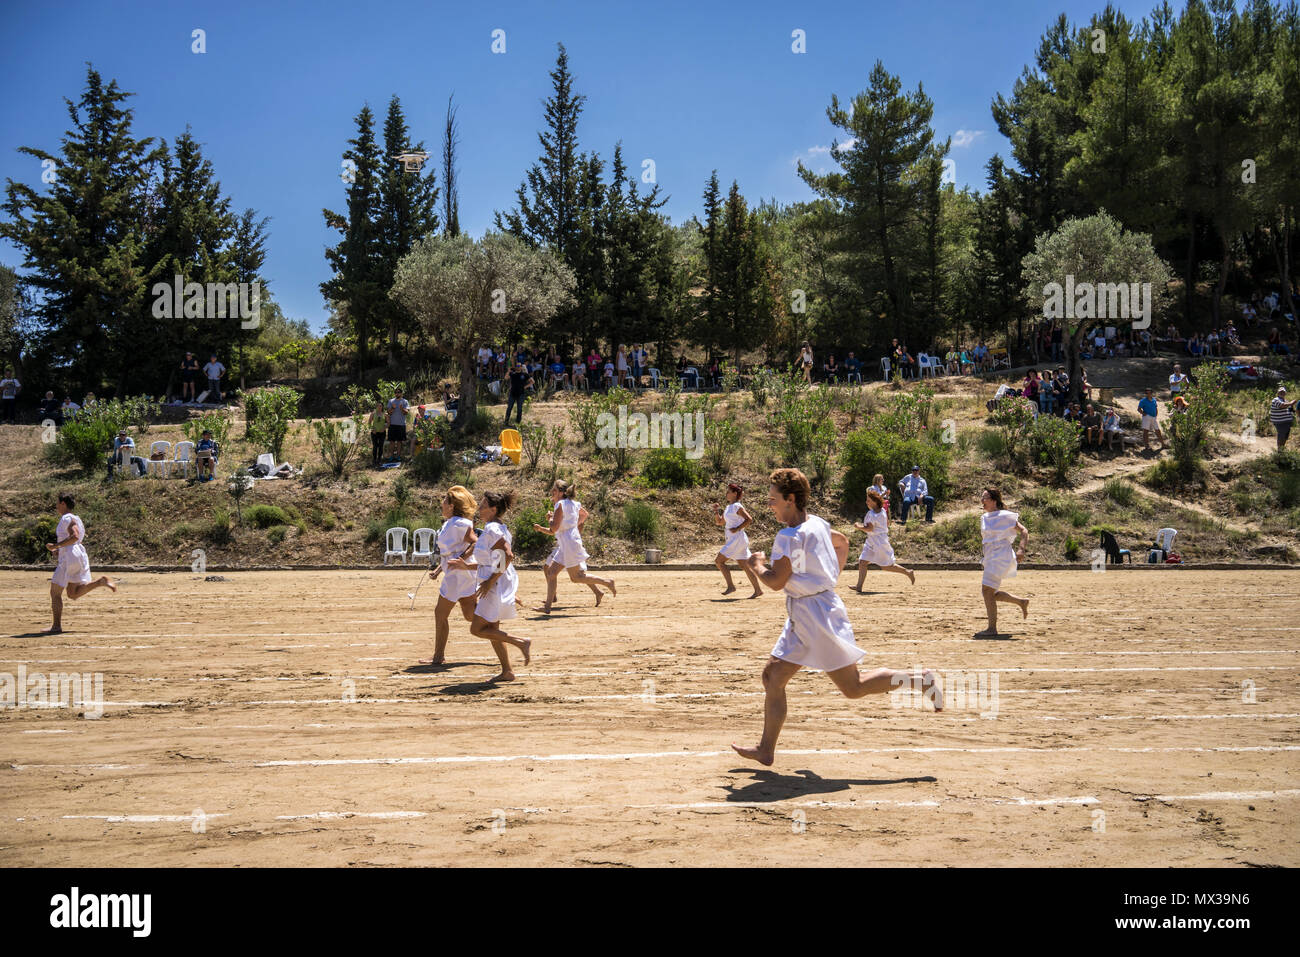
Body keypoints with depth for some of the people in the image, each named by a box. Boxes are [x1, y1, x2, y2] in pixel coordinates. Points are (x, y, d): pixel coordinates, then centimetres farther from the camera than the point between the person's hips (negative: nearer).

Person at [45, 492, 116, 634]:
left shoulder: (67, 518, -11)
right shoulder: (74, 518, 19)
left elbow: (75, 537, -25)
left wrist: (56, 546, -21)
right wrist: (60, 550, 18)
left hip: (69, 558, -10)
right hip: (79, 556, 10)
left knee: (55, 592, -2)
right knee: (73, 595, 10)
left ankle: (57, 626, -2)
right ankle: (100, 582, -4)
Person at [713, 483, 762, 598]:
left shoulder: (737, 506, -11)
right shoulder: (728, 507, 17)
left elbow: (749, 520, -19)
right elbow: (720, 522, 22)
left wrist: (737, 529, -20)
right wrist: (716, 511, 7)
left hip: (737, 539, -9)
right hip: (733, 540, 9)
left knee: (719, 561, -7)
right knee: (744, 565, 8)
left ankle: (730, 586, -4)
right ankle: (758, 590, 8)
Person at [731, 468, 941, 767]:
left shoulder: (790, 536, -19)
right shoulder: (816, 524, 10)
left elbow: (776, 581, -21)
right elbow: (842, 543, 28)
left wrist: (756, 565, -2)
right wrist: (830, 578, 26)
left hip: (817, 614, -10)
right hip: (801, 618, 10)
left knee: (854, 687, -3)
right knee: (773, 676, 8)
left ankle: (921, 679, 5)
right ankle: (766, 750, 11)